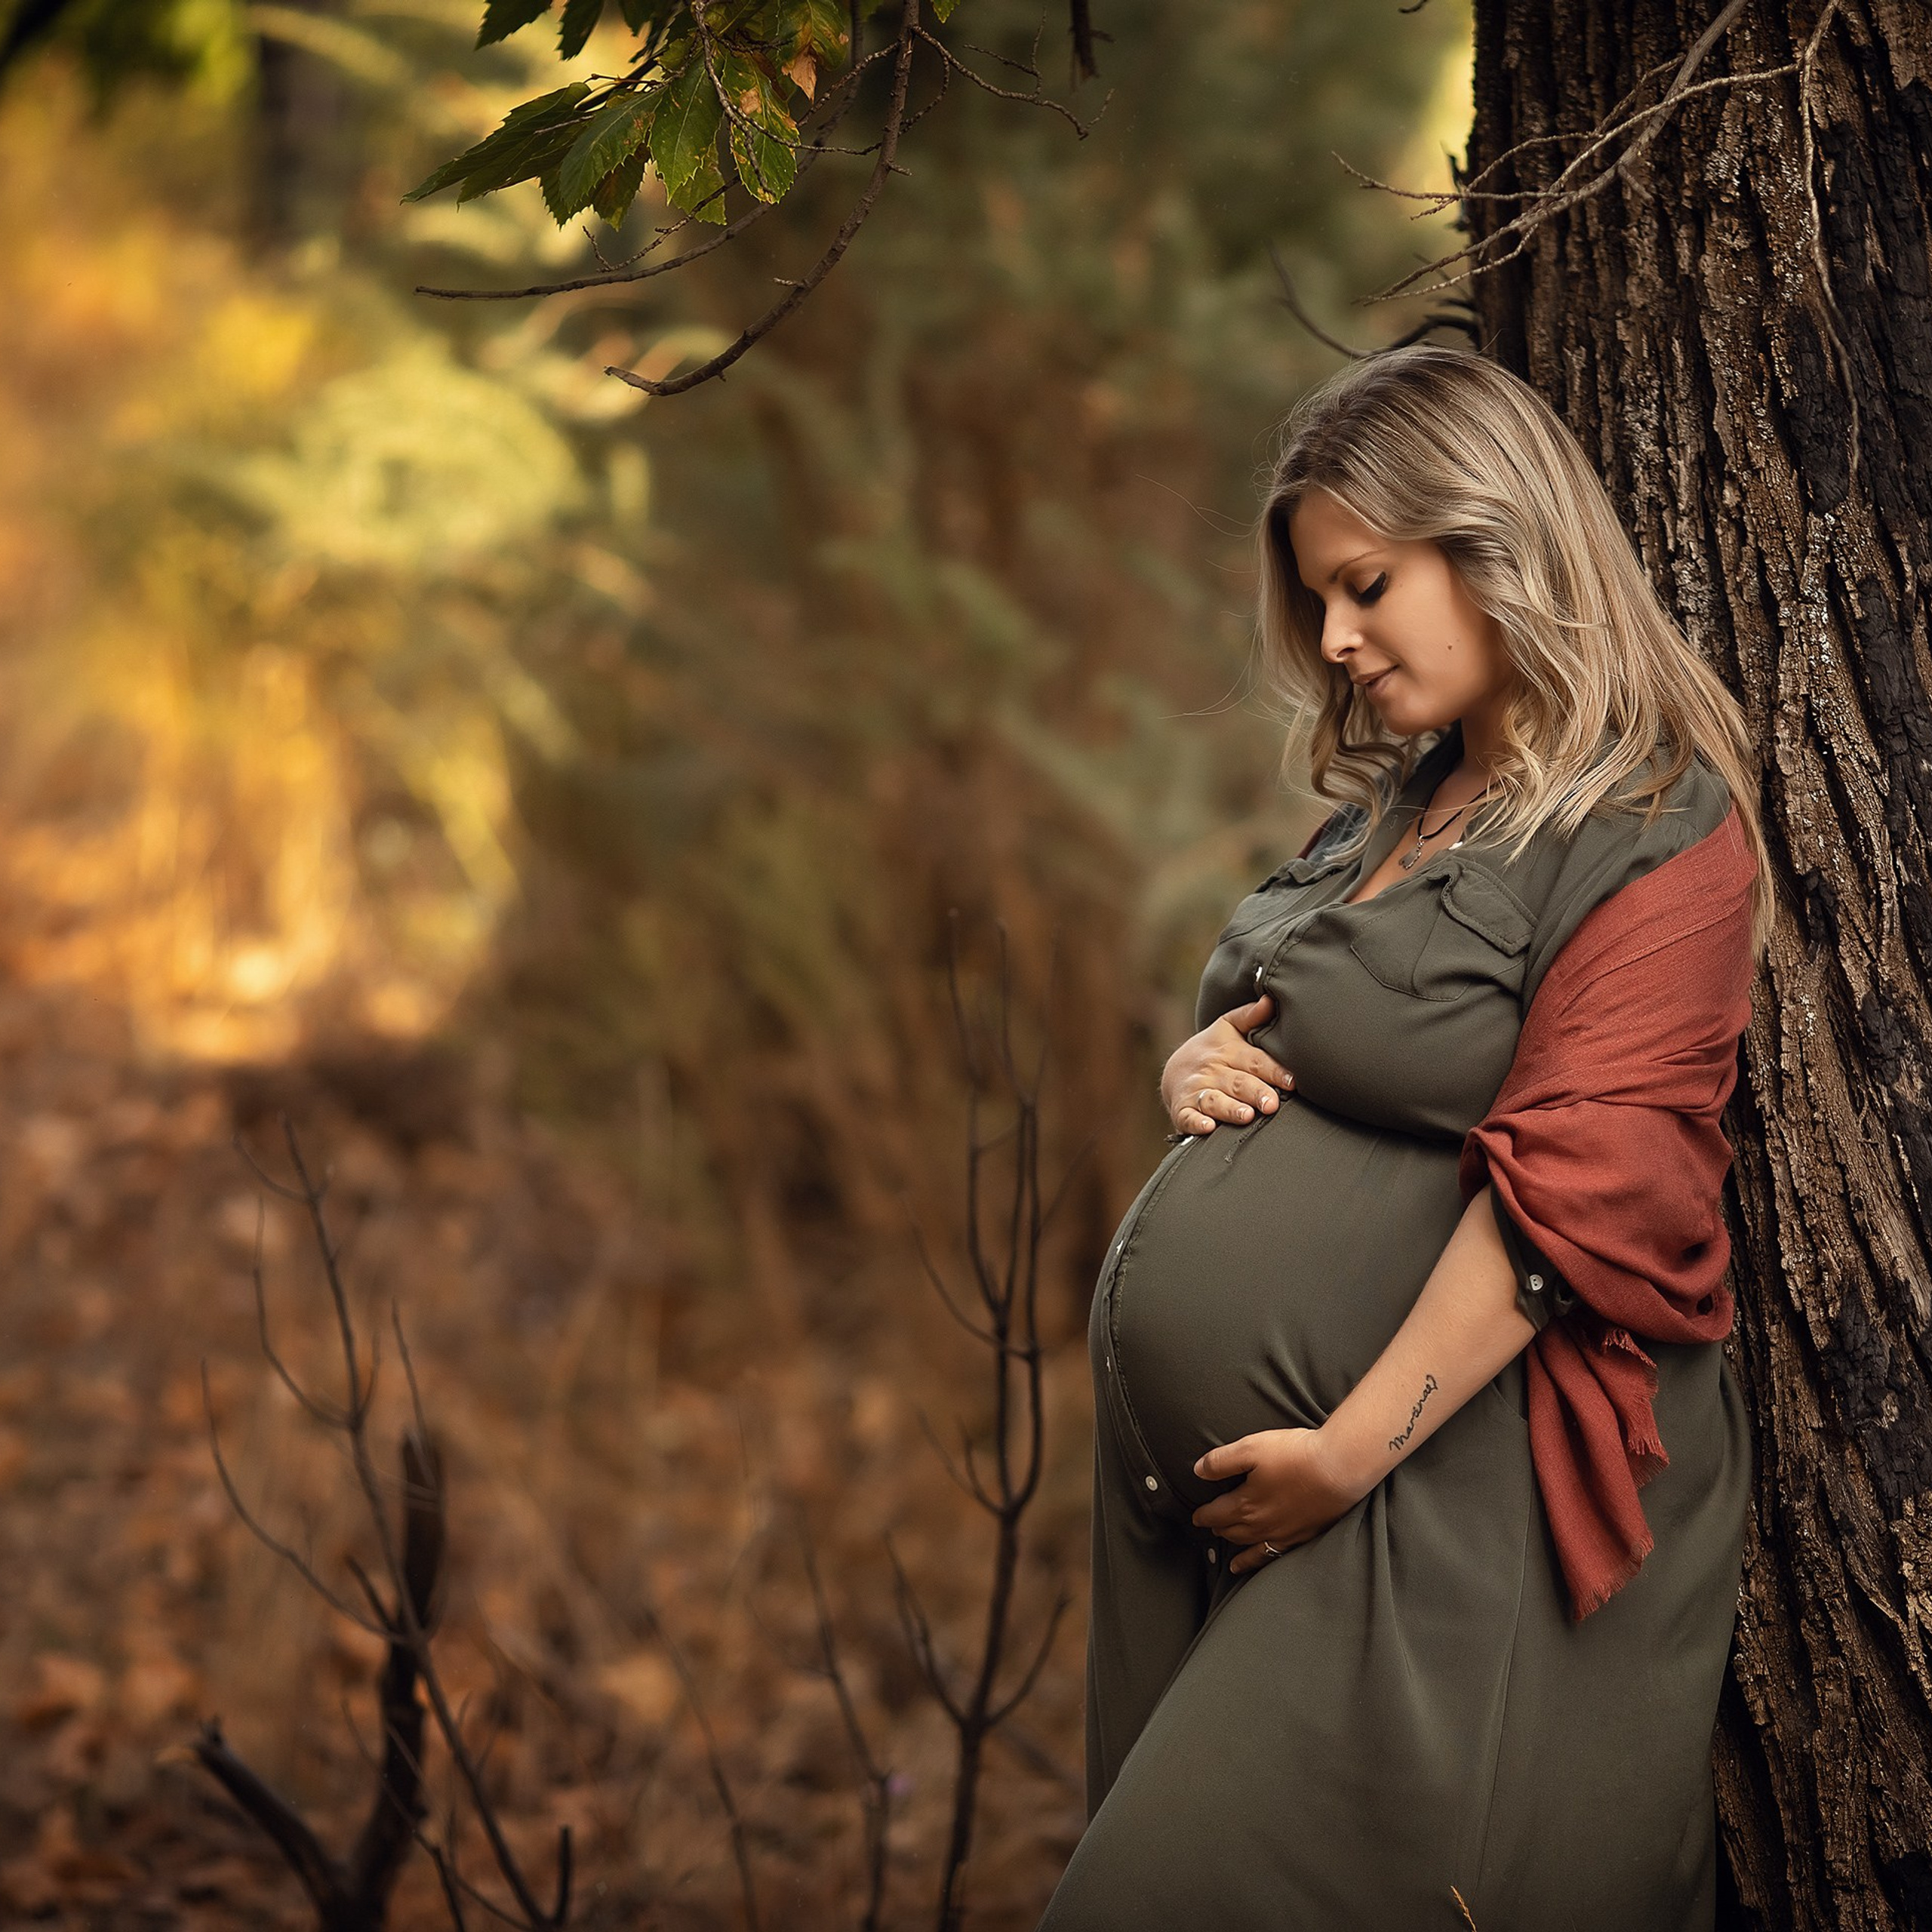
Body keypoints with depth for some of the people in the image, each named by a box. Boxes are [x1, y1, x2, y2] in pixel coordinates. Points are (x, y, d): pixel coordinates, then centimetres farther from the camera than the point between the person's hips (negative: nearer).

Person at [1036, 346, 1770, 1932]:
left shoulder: (1655, 834, -10)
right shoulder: (1396, 807, 16)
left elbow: (1568, 1199, -18)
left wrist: (1351, 1450, -20)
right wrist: (1200, 1067, 5)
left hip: (1445, 1489, -8)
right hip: (1215, 1461, 8)